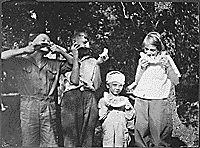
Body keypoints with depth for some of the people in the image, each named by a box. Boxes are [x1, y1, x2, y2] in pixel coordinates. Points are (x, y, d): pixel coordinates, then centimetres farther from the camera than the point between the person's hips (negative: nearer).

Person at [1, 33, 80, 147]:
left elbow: (73, 64, 22)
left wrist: (61, 52, 9)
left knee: (51, 144, 1)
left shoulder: (54, 64, 17)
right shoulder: (21, 61, 6)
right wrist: (23, 50, -6)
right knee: (29, 144, 1)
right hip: (28, 109, -3)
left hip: (50, 110, 3)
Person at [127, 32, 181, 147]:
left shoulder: (165, 58, 2)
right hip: (141, 99, 3)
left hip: (159, 100, -3)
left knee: (158, 130, -6)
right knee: (140, 130, 1)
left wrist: (168, 67, -13)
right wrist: (142, 68, -4)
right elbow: (137, 80, 11)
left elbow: (176, 81, 0)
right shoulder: (143, 59, 11)